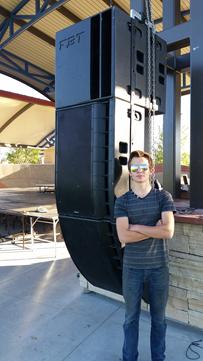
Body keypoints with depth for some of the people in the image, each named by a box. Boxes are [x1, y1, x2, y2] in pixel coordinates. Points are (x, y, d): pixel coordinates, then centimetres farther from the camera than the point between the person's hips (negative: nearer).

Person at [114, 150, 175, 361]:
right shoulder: (122, 201, -5)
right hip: (132, 267, 0)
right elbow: (123, 236, -16)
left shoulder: (163, 197, -5)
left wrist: (137, 227, -15)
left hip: (159, 266, 0)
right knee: (131, 317, 17)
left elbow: (168, 232, -18)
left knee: (158, 318, 18)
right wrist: (155, 228, -16)